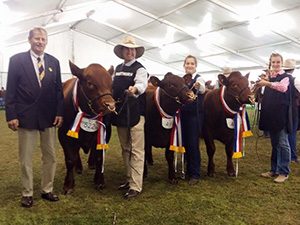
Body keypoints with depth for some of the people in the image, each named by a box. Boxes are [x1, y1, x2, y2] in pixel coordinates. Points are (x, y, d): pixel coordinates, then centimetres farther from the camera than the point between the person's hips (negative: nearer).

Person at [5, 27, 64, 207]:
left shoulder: (54, 62, 6)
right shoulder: (17, 60, -3)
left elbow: (59, 89, 6)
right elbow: (11, 90, -4)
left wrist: (59, 113, -1)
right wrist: (11, 115, -10)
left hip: (49, 116, 3)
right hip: (26, 116, -3)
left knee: (50, 156, 11)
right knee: (26, 158, 8)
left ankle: (47, 190, 27)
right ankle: (27, 193, 22)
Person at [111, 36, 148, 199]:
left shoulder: (140, 69, -7)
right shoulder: (118, 68, 14)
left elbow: (142, 83, -26)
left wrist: (135, 89, -47)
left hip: (135, 113, -7)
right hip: (120, 113, 7)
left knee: (136, 150, -3)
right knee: (125, 148, 16)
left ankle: (136, 186, 1)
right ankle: (129, 179, 30)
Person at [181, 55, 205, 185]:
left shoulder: (199, 78, -8)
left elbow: (202, 89, -31)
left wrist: (199, 87, -53)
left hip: (194, 115, -5)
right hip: (183, 115, 6)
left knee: (193, 143, -3)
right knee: (185, 143, 12)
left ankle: (195, 174, 9)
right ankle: (188, 170, 27)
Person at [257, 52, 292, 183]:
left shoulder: (286, 76, -4)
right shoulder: (268, 77, 14)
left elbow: (283, 87, -27)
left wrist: (267, 83, -38)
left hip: (281, 114, -6)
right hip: (270, 114, 6)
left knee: (283, 143, -2)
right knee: (274, 143, 13)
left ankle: (284, 172, 6)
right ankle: (274, 169, 22)